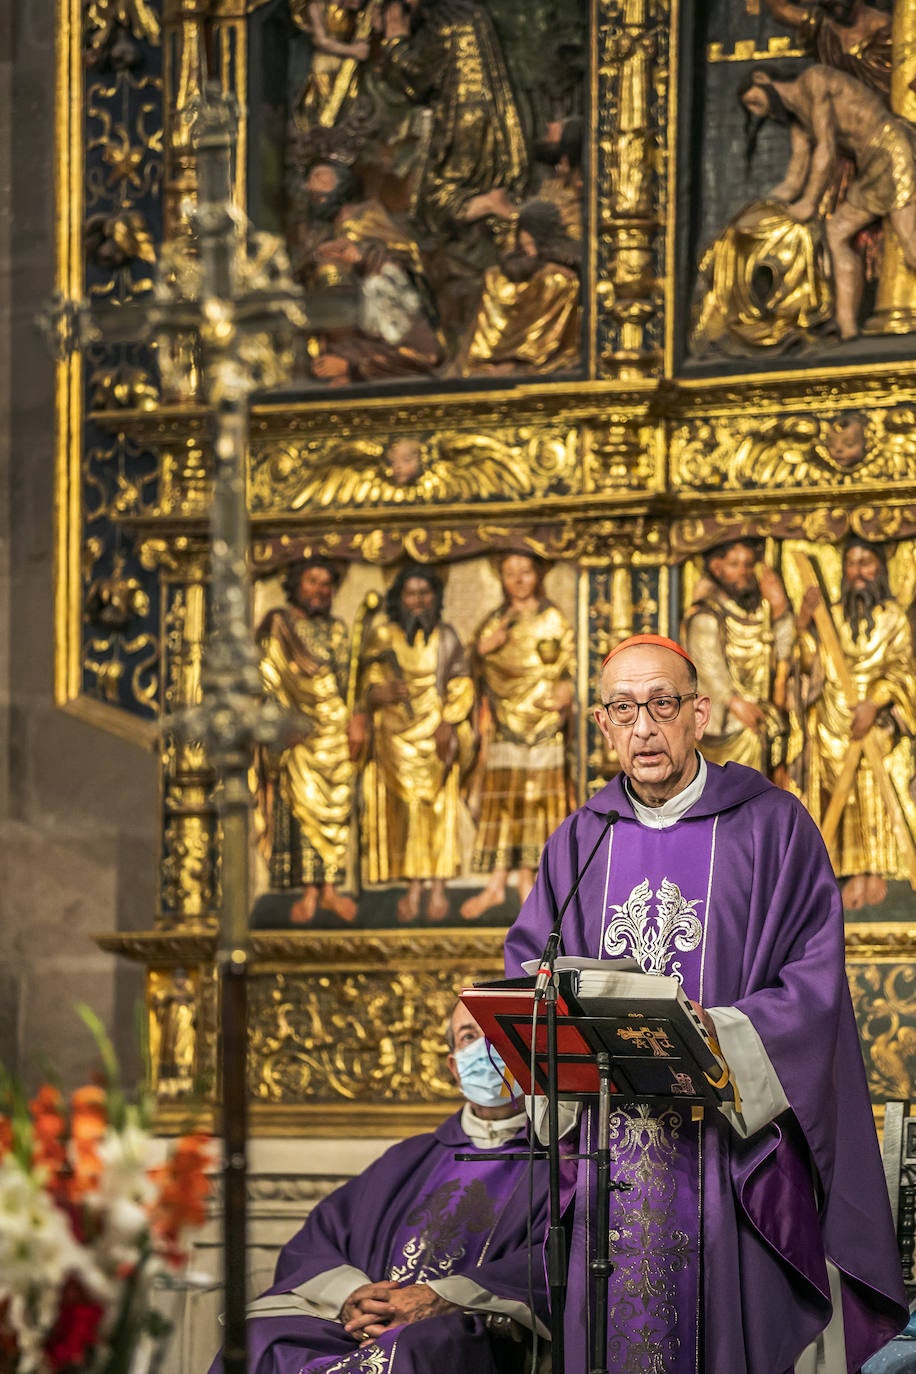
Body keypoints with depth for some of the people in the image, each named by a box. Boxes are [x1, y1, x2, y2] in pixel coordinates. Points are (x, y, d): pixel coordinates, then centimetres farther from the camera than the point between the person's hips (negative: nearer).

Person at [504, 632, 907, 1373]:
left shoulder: (771, 826, 1)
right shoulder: (579, 843, 13)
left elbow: (813, 982, -6)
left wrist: (714, 1040, -20)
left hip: (734, 1144, -3)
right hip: (610, 1157, 3)